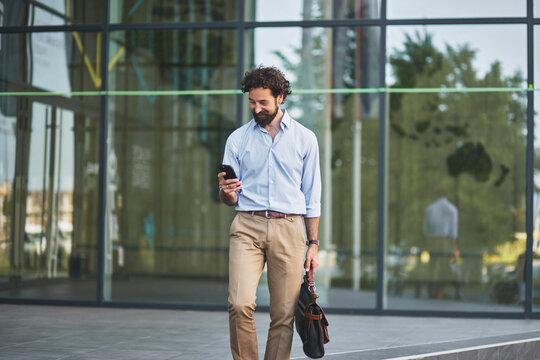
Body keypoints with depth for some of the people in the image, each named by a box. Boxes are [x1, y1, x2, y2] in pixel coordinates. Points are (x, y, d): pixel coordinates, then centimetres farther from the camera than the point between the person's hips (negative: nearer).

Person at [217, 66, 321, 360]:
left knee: (284, 314, -2)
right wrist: (226, 192, -12)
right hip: (247, 227, 0)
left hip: (289, 229, 0)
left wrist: (313, 245, 7)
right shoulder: (237, 139, 11)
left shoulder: (305, 139, 9)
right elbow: (231, 199, 12)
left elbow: (312, 198, 12)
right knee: (240, 304, -18)